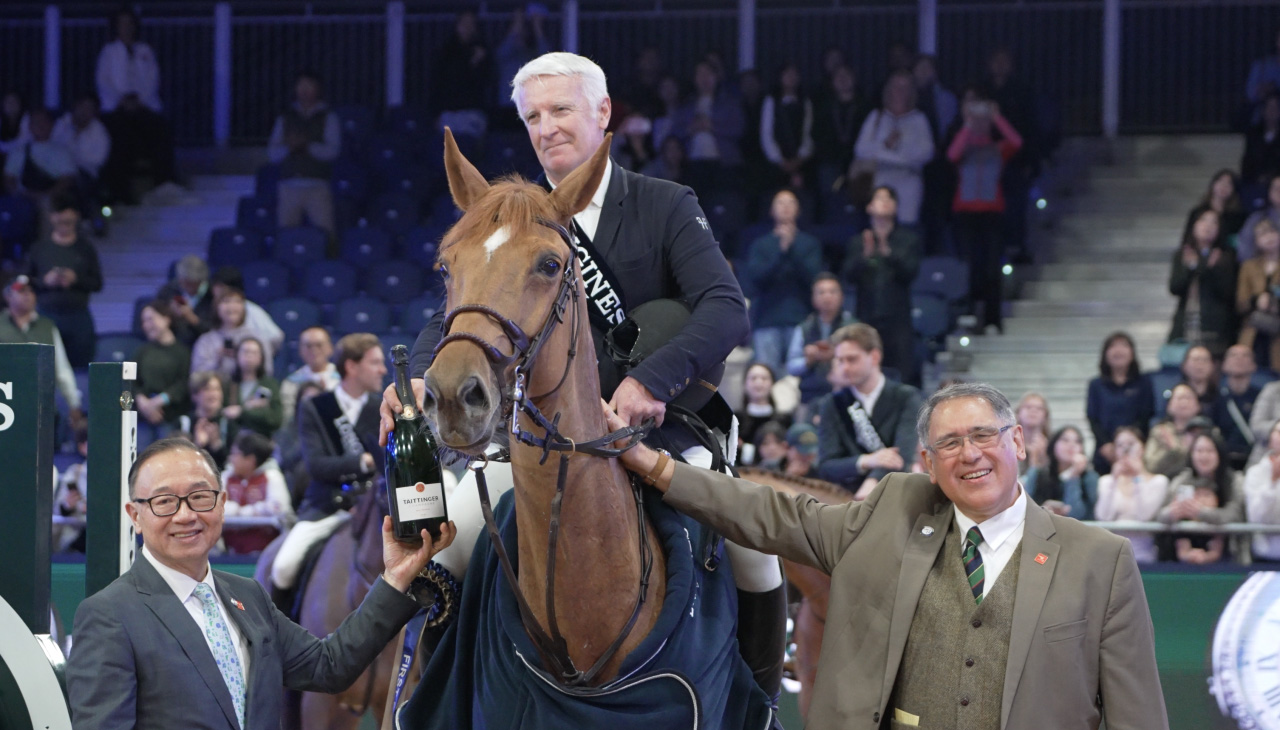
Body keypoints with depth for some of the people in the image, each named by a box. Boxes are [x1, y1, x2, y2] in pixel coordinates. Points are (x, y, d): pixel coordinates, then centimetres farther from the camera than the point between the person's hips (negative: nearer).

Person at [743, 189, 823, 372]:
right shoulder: (760, 245, 13)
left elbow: (813, 277, 0)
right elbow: (754, 277, -1)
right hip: (767, 321, 0)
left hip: (798, 318, 0)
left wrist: (791, 249, -10)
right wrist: (781, 252, -11)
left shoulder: (810, 243, 12)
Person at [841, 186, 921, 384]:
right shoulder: (858, 243, 12)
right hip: (867, 317, 1)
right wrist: (865, 255, -16)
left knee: (904, 376, -10)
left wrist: (889, 254, -18)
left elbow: (910, 272, -3)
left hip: (897, 318, -1)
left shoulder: (909, 239, 9)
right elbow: (849, 276, 1)